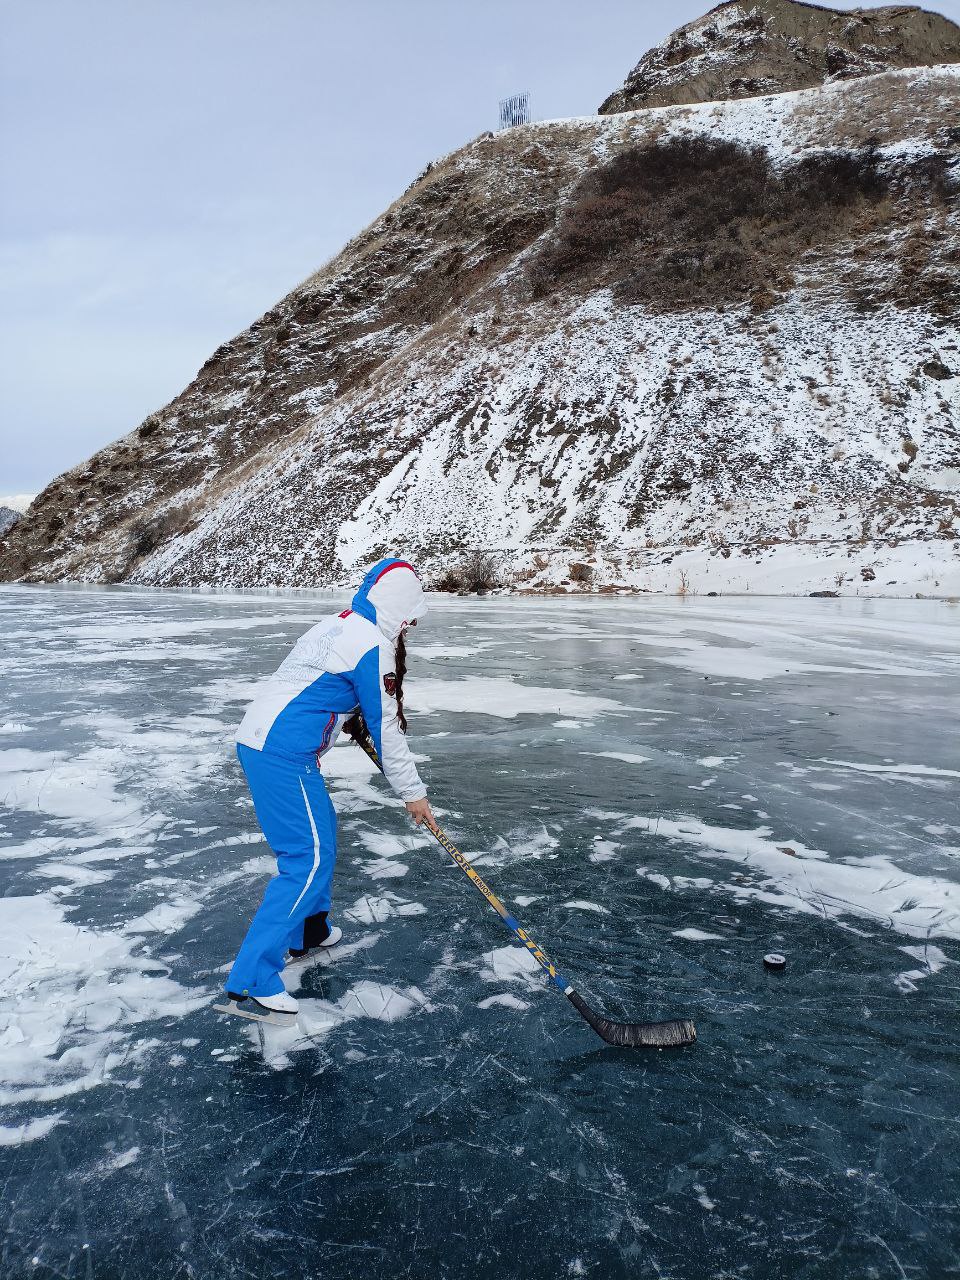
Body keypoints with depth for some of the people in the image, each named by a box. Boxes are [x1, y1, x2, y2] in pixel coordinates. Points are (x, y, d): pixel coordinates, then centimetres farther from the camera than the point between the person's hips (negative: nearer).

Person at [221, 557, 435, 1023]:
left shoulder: (337, 625, 17)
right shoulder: (374, 646, -11)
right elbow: (385, 727, -7)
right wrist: (412, 792, 2)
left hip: (256, 737, 10)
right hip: (282, 753, -10)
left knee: (320, 834, 23)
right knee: (309, 859, -7)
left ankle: (309, 933, 38)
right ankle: (250, 983, -6)